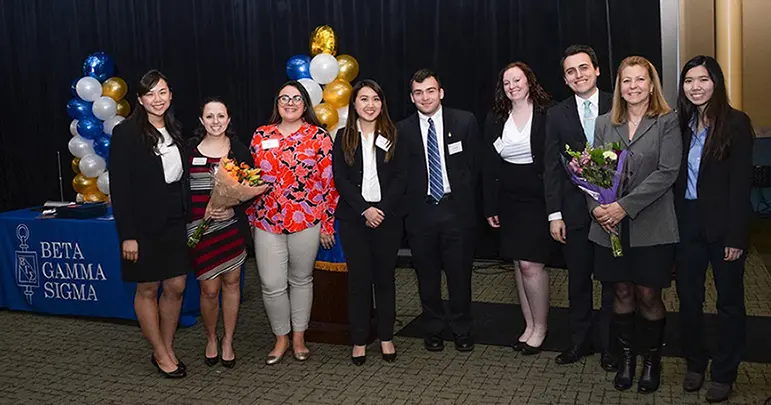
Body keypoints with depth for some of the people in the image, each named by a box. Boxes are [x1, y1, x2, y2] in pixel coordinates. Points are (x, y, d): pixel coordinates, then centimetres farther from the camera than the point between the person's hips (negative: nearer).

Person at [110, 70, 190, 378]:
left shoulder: (175, 130, 8)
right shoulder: (126, 133, -9)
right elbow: (119, 187, -12)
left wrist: (189, 219, 7)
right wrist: (127, 235, -16)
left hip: (176, 222, 5)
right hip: (145, 225, -5)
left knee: (176, 287, 9)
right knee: (148, 289, 8)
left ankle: (168, 349, 25)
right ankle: (160, 354, 22)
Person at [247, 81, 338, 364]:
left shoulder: (319, 137, -2)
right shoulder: (261, 135, 7)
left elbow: (328, 182, -2)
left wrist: (327, 224, -4)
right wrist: (250, 217, 12)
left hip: (307, 221, -2)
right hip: (267, 222, 2)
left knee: (301, 280, 11)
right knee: (272, 285, 1)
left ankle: (299, 337, 27)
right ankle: (281, 338, 22)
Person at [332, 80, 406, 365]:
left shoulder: (393, 136, 5)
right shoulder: (344, 137, 5)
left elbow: (400, 178, -1)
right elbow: (340, 179, -2)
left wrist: (382, 209, -12)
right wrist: (365, 209, -13)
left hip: (388, 216, 0)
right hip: (354, 218, 0)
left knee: (385, 277, 8)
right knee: (358, 278, 3)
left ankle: (386, 337, 19)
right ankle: (359, 339, 14)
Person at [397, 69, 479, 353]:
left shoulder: (465, 122, 2)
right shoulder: (402, 130, 3)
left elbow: (474, 165, 5)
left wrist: (465, 198, 2)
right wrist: (407, 206, -2)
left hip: (456, 209, 0)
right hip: (420, 212, 1)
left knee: (460, 273, 7)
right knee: (427, 275, 10)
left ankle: (461, 330, 25)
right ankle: (433, 330, 27)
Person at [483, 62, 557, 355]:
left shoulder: (548, 115, -5)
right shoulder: (495, 120, 7)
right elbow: (489, 166, 8)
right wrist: (490, 206, 5)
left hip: (538, 198, -4)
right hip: (509, 200, 5)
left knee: (530, 264, -9)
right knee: (519, 263, 10)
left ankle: (540, 327, 9)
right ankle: (529, 325, 21)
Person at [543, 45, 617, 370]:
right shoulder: (557, 115, 5)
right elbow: (551, 168, 3)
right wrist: (554, 214, -2)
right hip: (575, 210, 1)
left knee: (613, 280, 7)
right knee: (578, 279, 12)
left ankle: (609, 344, 23)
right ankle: (580, 341, 27)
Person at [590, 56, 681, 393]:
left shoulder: (668, 122, -3)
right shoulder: (604, 124, 8)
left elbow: (667, 172, -12)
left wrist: (624, 206, -18)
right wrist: (596, 207, -12)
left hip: (651, 225, -3)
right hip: (610, 226, 3)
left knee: (648, 295, 4)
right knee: (622, 292, 10)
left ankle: (652, 360, 25)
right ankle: (626, 356, 27)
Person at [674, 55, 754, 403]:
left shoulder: (736, 123, -8)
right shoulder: (680, 124, 6)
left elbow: (741, 183, -12)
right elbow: (675, 178, 5)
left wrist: (735, 237, -15)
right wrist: (674, 224, -1)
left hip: (723, 224, -4)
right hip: (687, 221, 4)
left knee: (729, 300, 9)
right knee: (688, 296, 10)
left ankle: (724, 373, 22)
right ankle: (695, 362, 28)